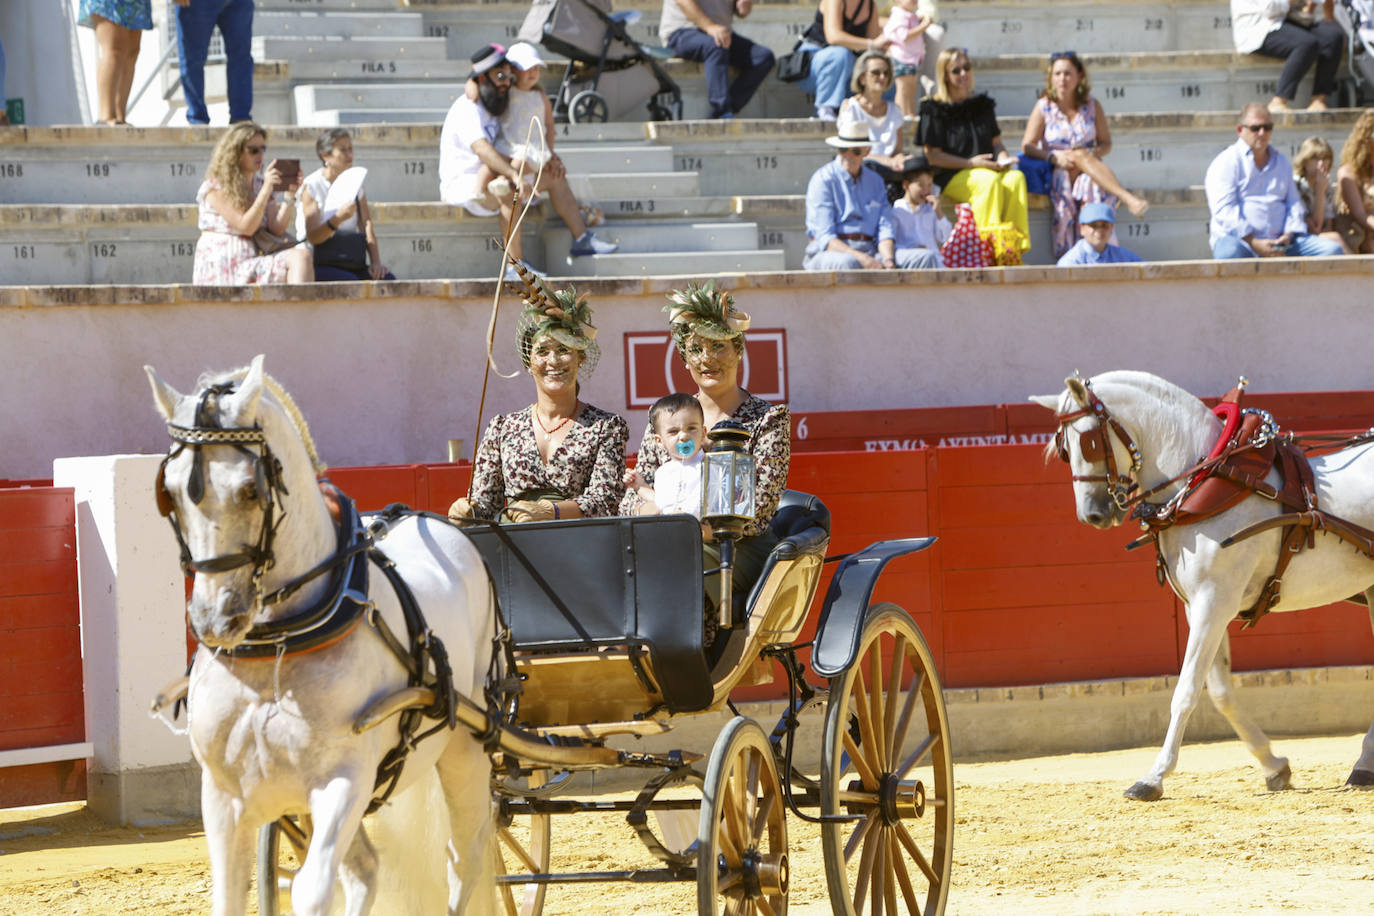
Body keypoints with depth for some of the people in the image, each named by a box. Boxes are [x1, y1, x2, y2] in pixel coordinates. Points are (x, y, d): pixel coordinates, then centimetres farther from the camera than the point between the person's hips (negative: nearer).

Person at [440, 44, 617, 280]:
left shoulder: (493, 107, 12)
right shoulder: (468, 110, -20)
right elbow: (482, 149, -37)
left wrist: (549, 158, 7)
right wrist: (513, 174, -49)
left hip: (489, 178, 10)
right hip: (462, 183, -10)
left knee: (554, 177, 8)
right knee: (509, 190, -38)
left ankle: (582, 240, 14)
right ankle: (515, 265, -37)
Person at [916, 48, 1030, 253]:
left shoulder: (982, 105, 19)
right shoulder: (934, 109, 1)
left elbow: (996, 142, 23)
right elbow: (932, 156, -4)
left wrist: (1003, 157, -2)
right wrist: (970, 163, -13)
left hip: (987, 170, 5)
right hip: (950, 177, -5)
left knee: (1016, 178, -29)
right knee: (990, 181, -36)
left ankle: (1016, 245, -35)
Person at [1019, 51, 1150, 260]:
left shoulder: (1091, 106, 9)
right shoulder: (1044, 107, 3)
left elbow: (1106, 144, 10)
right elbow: (1027, 147, -2)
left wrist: (1092, 153, -14)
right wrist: (1054, 157, -20)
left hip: (1089, 171, 1)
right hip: (1057, 175, -1)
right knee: (1079, 155, -35)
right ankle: (1127, 198, -49)